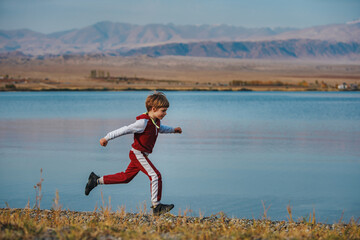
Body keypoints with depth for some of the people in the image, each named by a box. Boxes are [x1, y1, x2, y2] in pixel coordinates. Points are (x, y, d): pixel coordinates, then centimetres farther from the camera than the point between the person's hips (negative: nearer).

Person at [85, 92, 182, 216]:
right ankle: (156, 206, -9)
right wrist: (107, 138, -18)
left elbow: (160, 128, 31)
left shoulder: (156, 121, 5)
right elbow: (126, 130, -21)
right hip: (138, 153, -10)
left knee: (126, 177, 18)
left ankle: (97, 180, 27)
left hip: (141, 155, 10)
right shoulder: (143, 122, -23)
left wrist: (173, 130, 22)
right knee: (155, 175, -14)